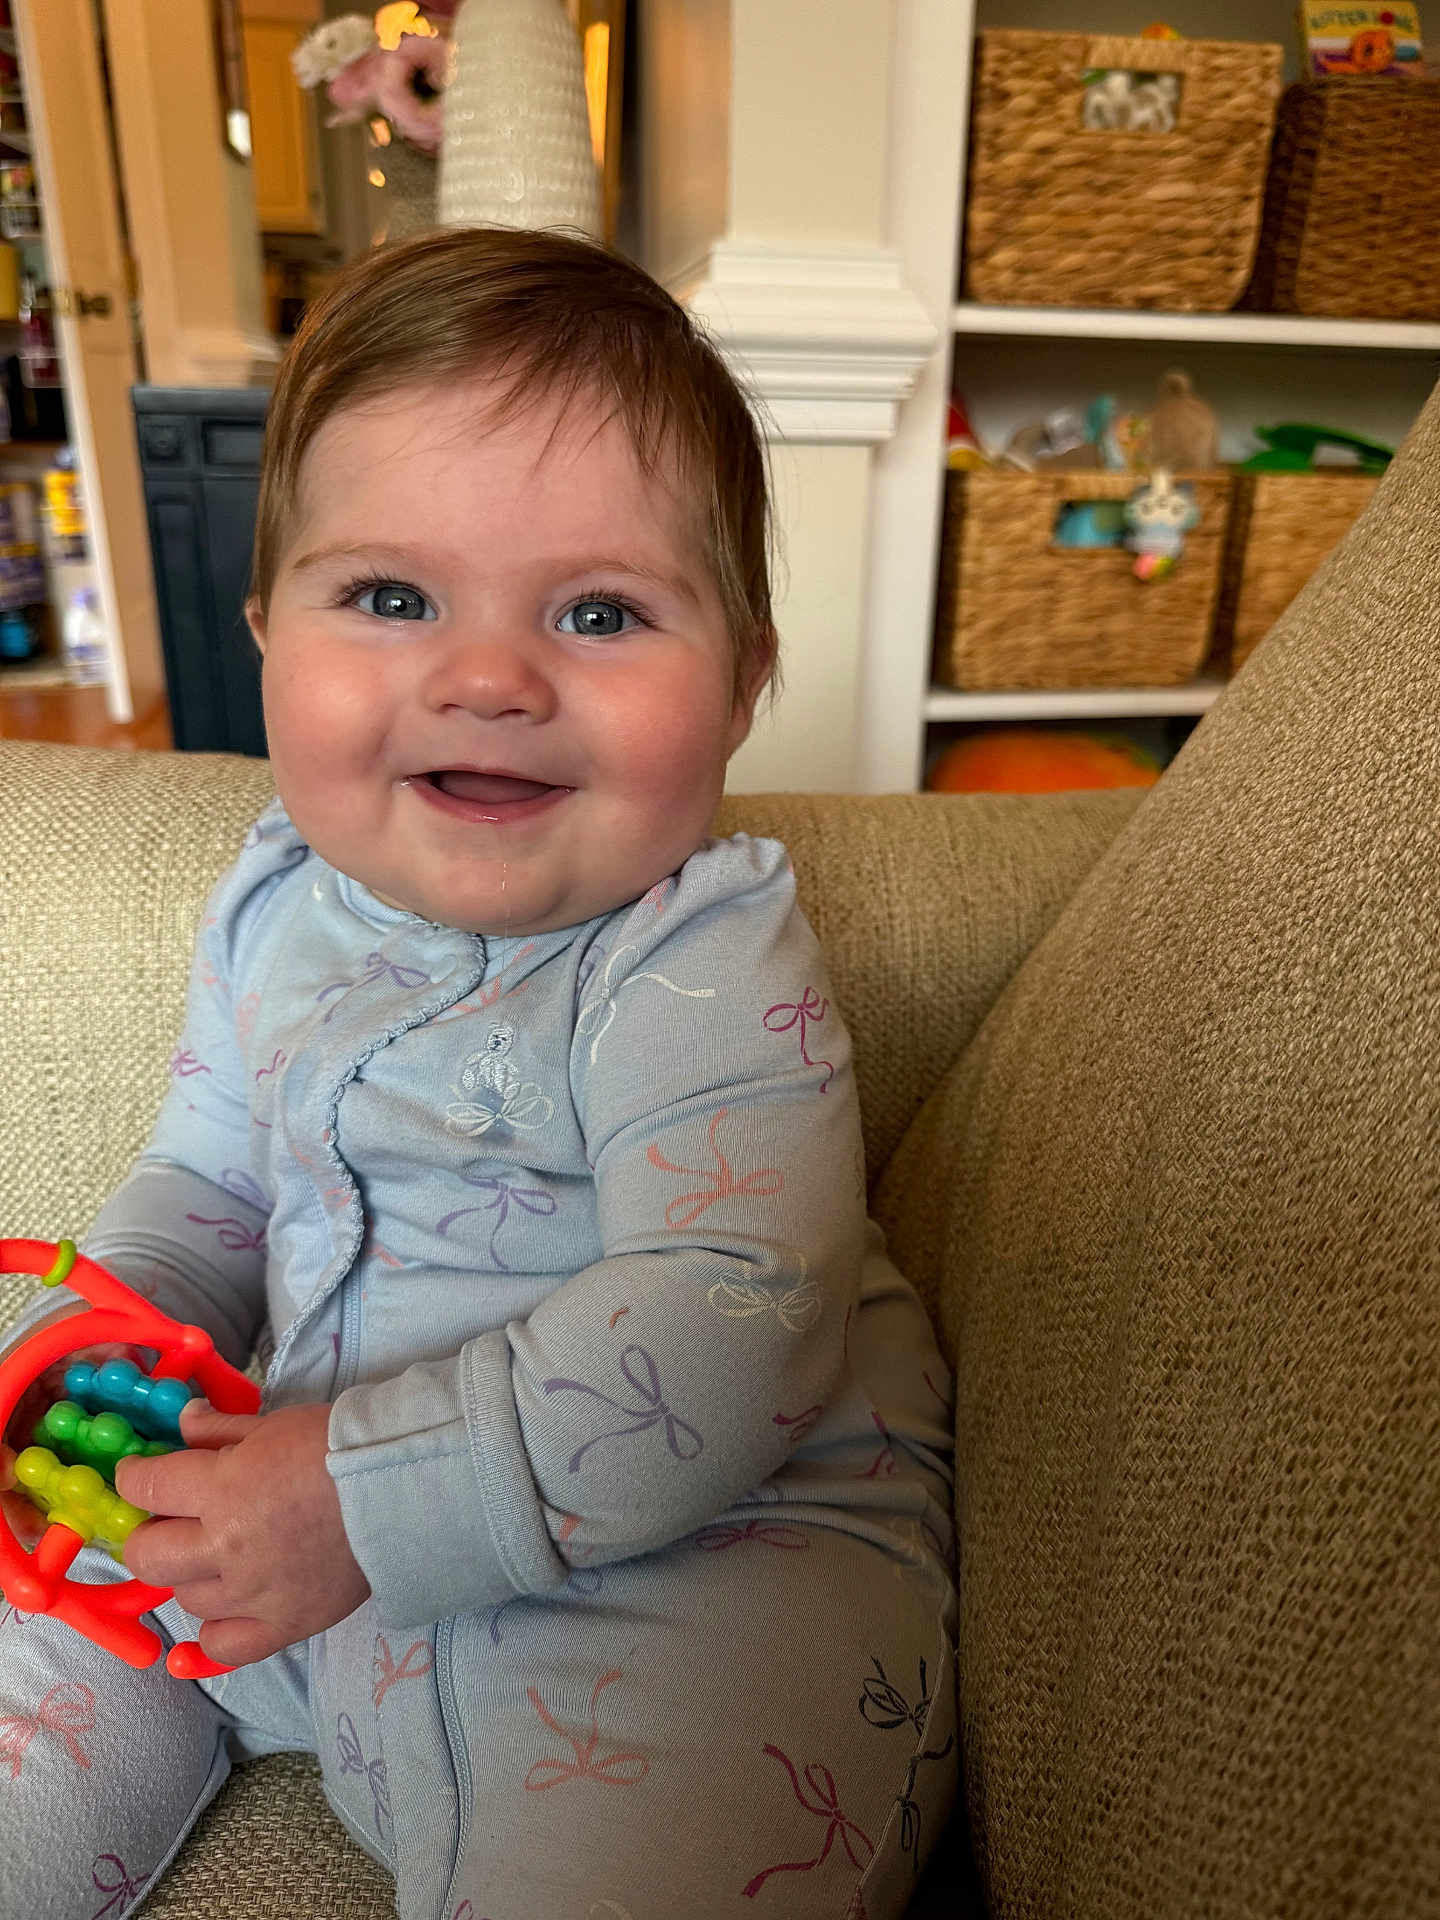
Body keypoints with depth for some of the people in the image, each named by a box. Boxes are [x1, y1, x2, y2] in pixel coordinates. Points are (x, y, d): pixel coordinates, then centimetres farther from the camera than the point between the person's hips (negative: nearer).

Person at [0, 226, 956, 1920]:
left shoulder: (707, 969, -22)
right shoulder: (277, 902, 0)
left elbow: (725, 1332, -30)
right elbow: (206, 1178, 14)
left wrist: (369, 1500, -29)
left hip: (702, 1542, -6)